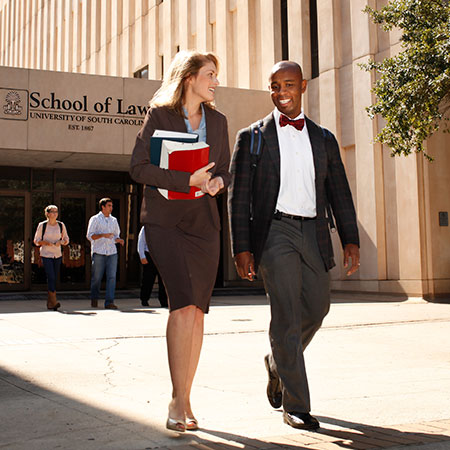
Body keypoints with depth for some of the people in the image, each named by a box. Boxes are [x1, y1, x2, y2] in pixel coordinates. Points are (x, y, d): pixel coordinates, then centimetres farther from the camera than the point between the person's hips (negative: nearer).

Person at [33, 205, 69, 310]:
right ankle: (54, 301, -17)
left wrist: (60, 242, -8)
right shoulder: (42, 225, -3)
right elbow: (36, 241, 1)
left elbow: (66, 239, 14)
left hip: (57, 255, 4)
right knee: (51, 277, -15)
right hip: (46, 255, -4)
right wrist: (46, 242, -17)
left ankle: (50, 303, 17)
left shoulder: (61, 225, 6)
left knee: (54, 279, 7)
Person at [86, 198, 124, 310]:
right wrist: (103, 235, -17)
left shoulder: (114, 220, 19)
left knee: (112, 277, -8)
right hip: (98, 252, -3)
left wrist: (118, 240, 2)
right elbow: (90, 235, -3)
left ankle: (109, 302, -10)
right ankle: (94, 299, 22)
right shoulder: (95, 219, 4)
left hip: (112, 252, 4)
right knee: (97, 277, 2)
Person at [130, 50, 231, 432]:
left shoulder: (217, 121, 15)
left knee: (197, 311, 2)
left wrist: (217, 181, -5)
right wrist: (188, 179, -14)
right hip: (165, 218, -5)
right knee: (184, 304, -18)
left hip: (204, 221, 5)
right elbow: (139, 167, -7)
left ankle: (184, 401, 13)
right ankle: (179, 401, -10)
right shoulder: (159, 115, 1)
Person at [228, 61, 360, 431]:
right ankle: (295, 406, 0)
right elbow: (238, 198, 2)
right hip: (274, 231, -4)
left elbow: (339, 194, 15)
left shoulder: (324, 139, 15)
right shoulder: (252, 137, 6)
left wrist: (350, 240, 3)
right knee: (286, 315, -9)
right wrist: (242, 248, -7)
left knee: (316, 310, 8)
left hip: (313, 234, 4)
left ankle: (277, 363, 37)